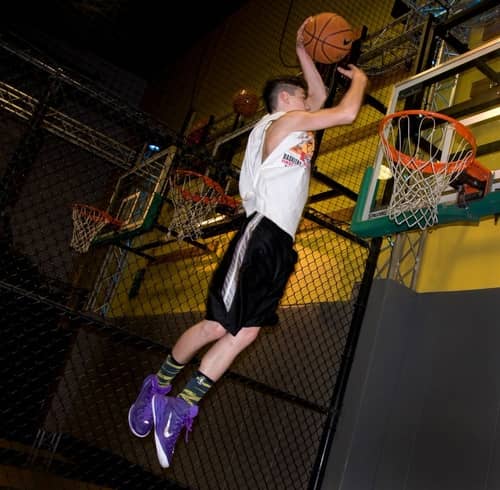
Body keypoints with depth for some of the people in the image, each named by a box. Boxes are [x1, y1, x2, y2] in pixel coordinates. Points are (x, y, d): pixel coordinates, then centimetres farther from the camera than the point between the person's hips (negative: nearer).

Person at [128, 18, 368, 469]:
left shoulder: (291, 126, 25)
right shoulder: (284, 121, -1)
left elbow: (321, 95, 38)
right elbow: (347, 113, -6)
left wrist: (303, 52, 32)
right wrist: (359, 79, 13)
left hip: (279, 243, 9)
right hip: (261, 234, -9)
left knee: (246, 331, 2)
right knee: (218, 324, -8)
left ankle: (181, 406, 5)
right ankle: (159, 385, 11)